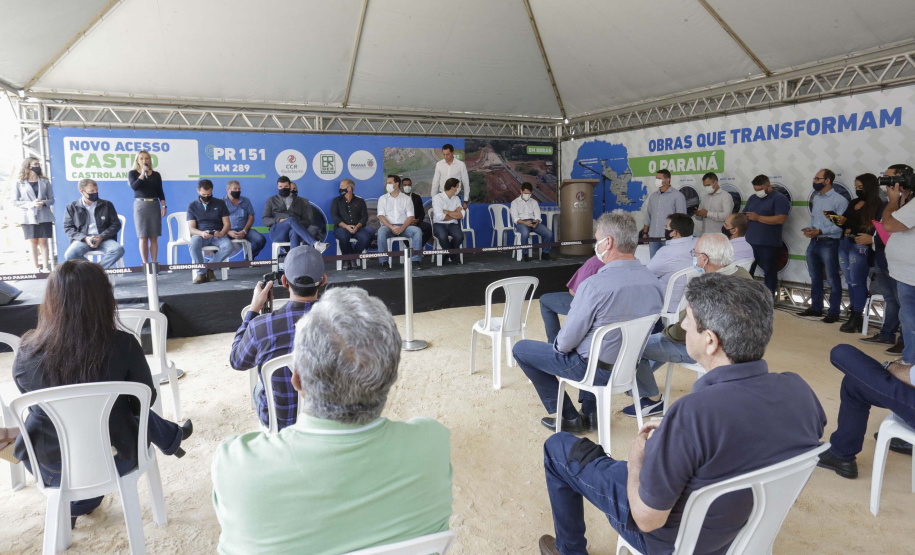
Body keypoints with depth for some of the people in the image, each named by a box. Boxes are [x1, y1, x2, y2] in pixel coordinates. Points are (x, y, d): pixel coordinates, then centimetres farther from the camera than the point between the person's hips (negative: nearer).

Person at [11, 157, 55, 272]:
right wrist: (30, 204, -13)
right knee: (33, 243, 2)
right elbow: (14, 201, 2)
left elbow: (52, 199, 9)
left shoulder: (45, 182, 10)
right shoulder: (19, 183, 5)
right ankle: (36, 268, 6)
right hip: (28, 218, 0)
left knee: (43, 242, -2)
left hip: (43, 217, 1)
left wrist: (43, 203, -12)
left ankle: (45, 267, -2)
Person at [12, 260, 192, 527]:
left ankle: (78, 503, 43)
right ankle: (172, 438, 55)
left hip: (49, 467, 2)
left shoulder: (28, 353, -18)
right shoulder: (123, 345, -24)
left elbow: (35, 407, 1)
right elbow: (144, 401, -8)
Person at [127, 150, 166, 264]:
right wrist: (143, 174, -10)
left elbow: (160, 192, 10)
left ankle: (154, 263, 2)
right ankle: (145, 263, 0)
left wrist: (163, 206, 1)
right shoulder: (132, 173, 7)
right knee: (143, 237, -4)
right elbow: (134, 186, -10)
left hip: (154, 205, 2)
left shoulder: (156, 174, 12)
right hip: (140, 205, -2)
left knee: (154, 237, -1)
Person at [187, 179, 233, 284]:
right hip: (200, 234, 0)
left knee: (229, 246, -33)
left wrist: (221, 233, -18)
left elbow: (227, 224, 6)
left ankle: (210, 268, -15)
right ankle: (201, 272, -21)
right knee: (193, 245, -37)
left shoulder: (220, 204, 11)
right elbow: (191, 228, 2)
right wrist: (202, 233, -22)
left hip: (218, 235, 1)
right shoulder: (192, 206, 10)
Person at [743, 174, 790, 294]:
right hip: (749, 243, 6)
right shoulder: (753, 198, 17)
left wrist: (758, 218, -16)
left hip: (768, 245, -6)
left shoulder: (779, 198, -5)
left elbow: (780, 219, -17)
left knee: (770, 273, 5)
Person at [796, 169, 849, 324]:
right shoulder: (816, 198, 12)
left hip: (829, 243, -8)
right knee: (815, 278, 16)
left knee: (833, 280, 1)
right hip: (814, 242, 8)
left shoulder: (839, 200, -12)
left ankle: (833, 312, 9)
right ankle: (816, 308, 27)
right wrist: (809, 228, -1)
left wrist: (820, 231, -20)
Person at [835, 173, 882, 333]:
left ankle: (857, 317, 2)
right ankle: (852, 313, 16)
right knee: (850, 282, 10)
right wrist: (837, 219, 0)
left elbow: (868, 230, -16)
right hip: (844, 244, 7)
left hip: (860, 247, -7)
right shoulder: (853, 203, 14)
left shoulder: (877, 206, -8)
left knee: (857, 282, -5)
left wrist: (846, 222, -25)